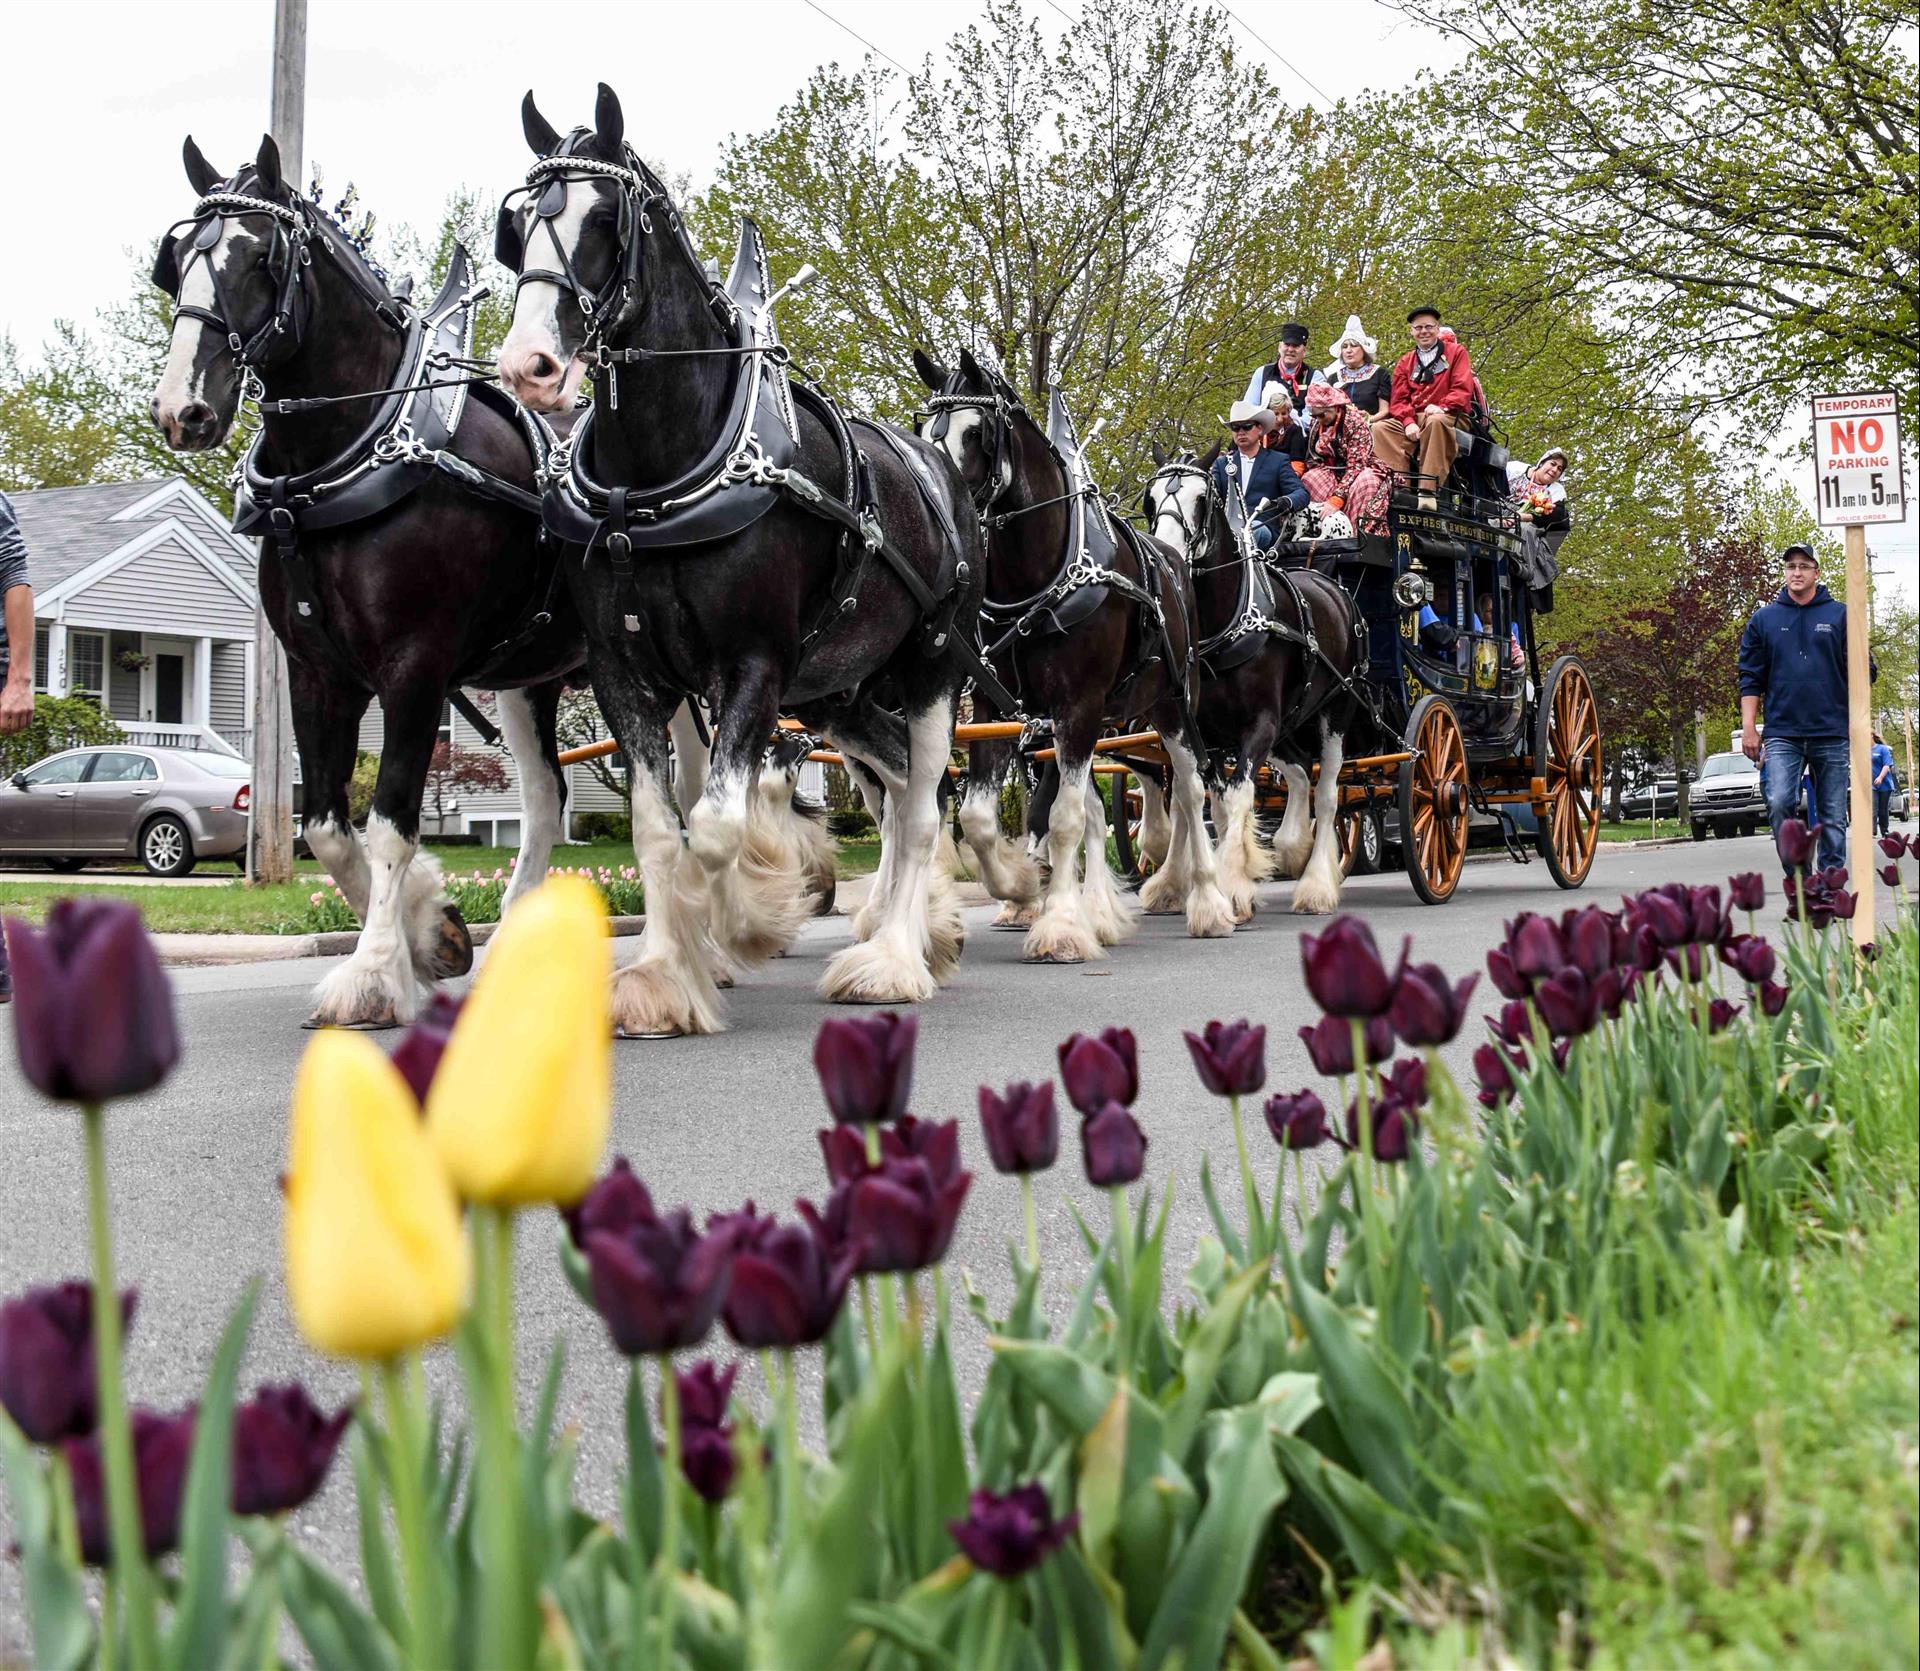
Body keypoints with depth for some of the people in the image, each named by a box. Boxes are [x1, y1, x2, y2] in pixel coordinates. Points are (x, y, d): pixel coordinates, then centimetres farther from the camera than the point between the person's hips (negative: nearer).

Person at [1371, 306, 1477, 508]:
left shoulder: (1455, 352, 12)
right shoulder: (1405, 362, 22)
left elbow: (1463, 389, -2)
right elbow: (1398, 400, 11)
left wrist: (1442, 407, -22)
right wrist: (1409, 422, -11)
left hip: (1449, 417, -4)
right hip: (1414, 420, 4)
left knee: (1435, 422, -40)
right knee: (1380, 428, -23)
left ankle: (1428, 491, -48)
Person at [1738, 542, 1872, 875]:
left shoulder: (1840, 615, 7)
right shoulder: (1764, 619, 10)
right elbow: (1751, 678, 9)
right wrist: (1749, 727, 1)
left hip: (1832, 733, 0)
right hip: (1782, 734, 0)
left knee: (1832, 816, 3)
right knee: (1779, 803, -17)